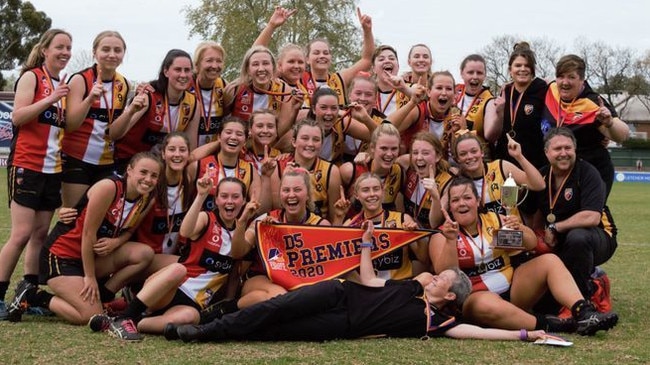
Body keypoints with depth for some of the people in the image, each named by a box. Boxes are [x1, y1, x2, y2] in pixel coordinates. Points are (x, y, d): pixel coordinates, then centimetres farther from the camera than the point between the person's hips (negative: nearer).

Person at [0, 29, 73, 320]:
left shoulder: (63, 85, 15)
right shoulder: (31, 77, -4)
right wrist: (50, 99, -22)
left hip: (53, 168, 7)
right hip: (27, 165, -7)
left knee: (41, 233, 7)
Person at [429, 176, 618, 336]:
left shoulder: (494, 220, 10)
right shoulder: (441, 235, 0)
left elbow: (532, 244, 7)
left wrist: (520, 229, -14)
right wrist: (451, 241, -27)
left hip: (512, 289, 5)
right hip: (474, 298, -5)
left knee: (549, 260, -12)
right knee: (486, 305, -39)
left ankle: (583, 313, -26)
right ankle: (545, 325, -29)